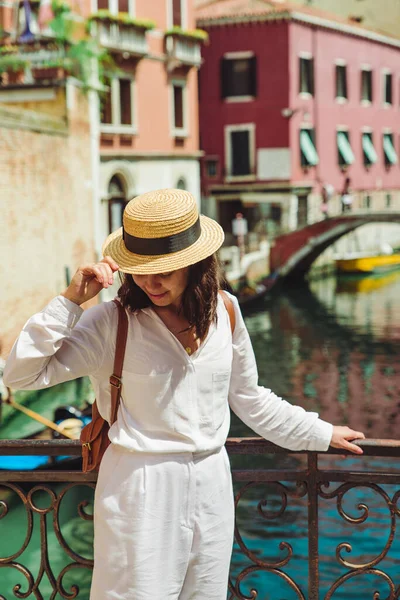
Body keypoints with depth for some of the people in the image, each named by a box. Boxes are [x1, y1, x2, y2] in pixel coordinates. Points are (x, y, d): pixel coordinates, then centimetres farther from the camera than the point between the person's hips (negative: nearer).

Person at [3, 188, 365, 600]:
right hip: (141, 488, -4)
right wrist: (70, 301, -23)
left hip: (211, 485, 5)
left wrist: (320, 434, 21)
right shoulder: (112, 322, -13)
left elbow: (247, 396, 15)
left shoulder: (224, 312, 1)